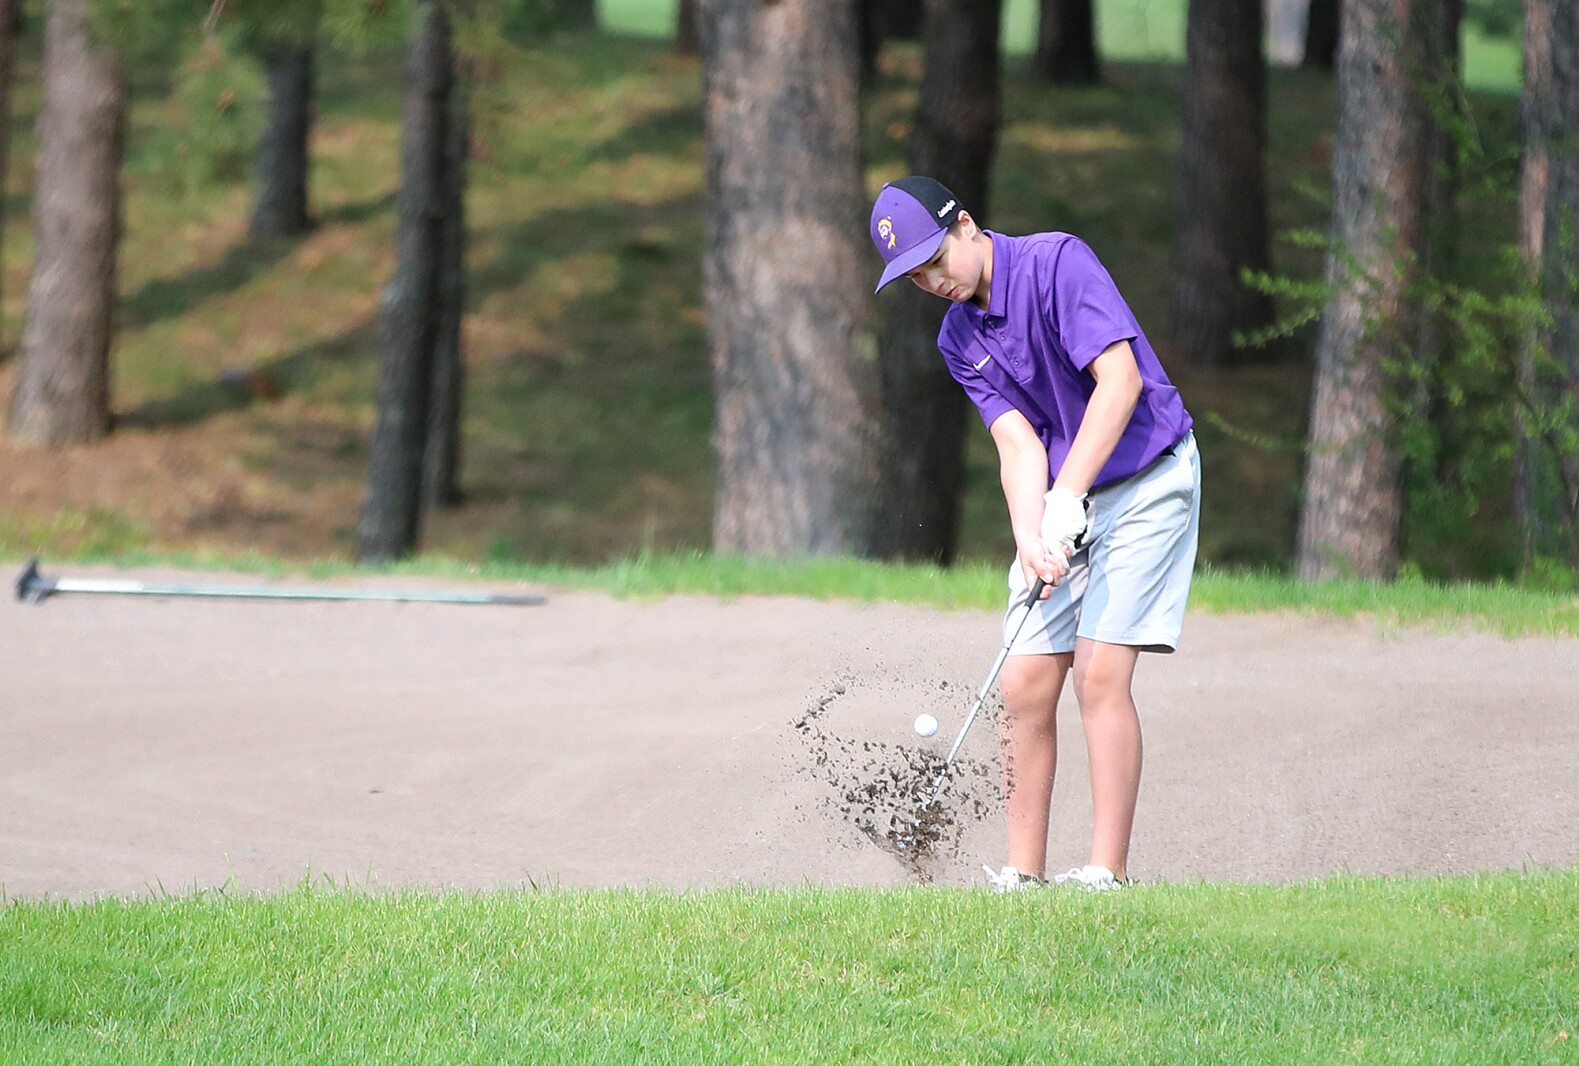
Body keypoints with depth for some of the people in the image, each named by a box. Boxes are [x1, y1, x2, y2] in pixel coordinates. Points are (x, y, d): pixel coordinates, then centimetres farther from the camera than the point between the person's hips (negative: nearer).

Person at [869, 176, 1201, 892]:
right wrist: (1031, 538, -21)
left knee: (1100, 672, -16)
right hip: (1061, 507, 6)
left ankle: (1108, 873, -14)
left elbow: (1120, 379, -23)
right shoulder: (958, 339, 5)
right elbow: (1018, 441, -3)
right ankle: (1023, 874, 3)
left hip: (1145, 477, -6)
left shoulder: (1059, 263, -15)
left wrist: (1067, 495, -27)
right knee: (1024, 684, -2)